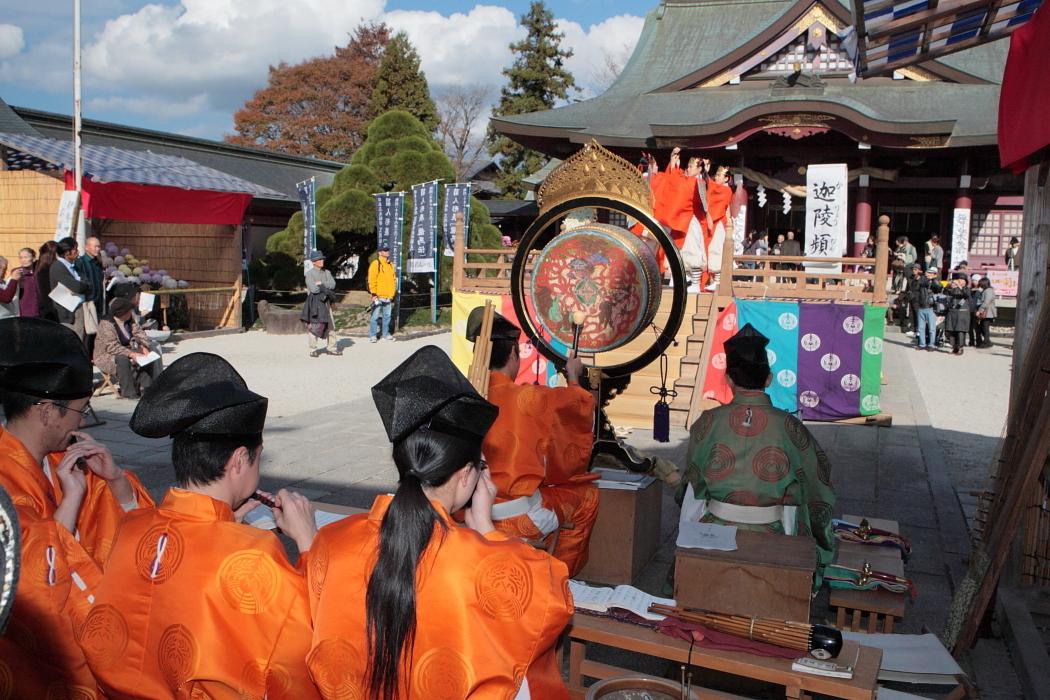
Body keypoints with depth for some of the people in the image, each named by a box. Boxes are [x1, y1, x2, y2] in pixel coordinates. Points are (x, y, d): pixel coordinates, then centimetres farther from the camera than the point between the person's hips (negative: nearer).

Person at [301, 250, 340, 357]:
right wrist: (326, 289, -8)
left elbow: (332, 284, -2)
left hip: (326, 302, 5)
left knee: (330, 325, 6)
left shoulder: (327, 273, 13)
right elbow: (314, 289, -15)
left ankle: (331, 348, 14)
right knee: (314, 326, -3)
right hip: (315, 302, -5)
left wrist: (321, 284, -12)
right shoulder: (309, 274, -4)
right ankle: (313, 350, 5)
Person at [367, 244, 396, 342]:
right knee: (375, 316, -4)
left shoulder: (390, 264, 16)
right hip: (378, 296, -6)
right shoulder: (375, 264, -6)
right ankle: (372, 335, 2)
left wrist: (393, 293, 18)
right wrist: (374, 294, -15)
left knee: (387, 316, 11)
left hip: (388, 297, 7)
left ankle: (386, 334, 20)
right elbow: (372, 280, -11)